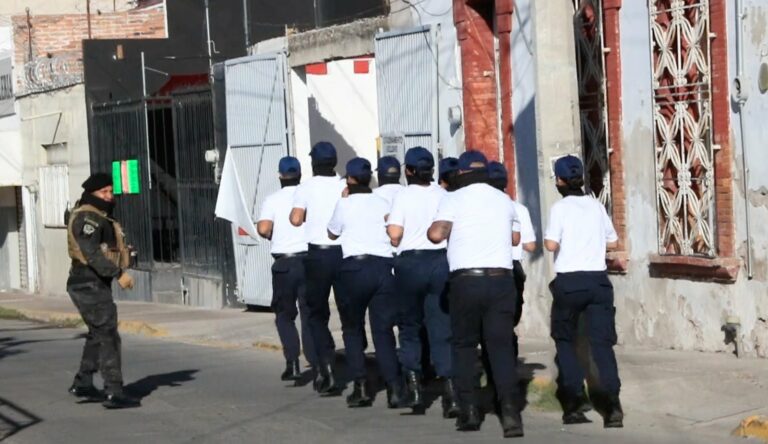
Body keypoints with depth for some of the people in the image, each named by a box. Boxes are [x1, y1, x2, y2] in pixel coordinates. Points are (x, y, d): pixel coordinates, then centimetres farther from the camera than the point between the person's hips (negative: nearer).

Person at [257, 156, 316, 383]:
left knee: (284, 315, 12)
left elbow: (263, 228, -13)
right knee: (310, 315, 9)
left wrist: (273, 235, 8)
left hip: (284, 263, -1)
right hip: (309, 259, 1)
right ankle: (316, 364, 4)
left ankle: (292, 361, -3)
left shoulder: (273, 200, -1)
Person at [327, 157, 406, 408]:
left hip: (354, 267, -3)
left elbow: (332, 234, 16)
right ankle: (394, 385, -12)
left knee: (352, 329, 11)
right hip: (384, 266, 3)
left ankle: (361, 386, 2)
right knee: (383, 330, 3)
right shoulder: (383, 204, 13)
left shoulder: (345, 204, 2)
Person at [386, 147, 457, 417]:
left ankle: (414, 384, 7)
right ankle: (449, 386, -9)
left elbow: (394, 234, -12)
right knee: (441, 329, 2)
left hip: (410, 263, -2)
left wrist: (398, 245, 8)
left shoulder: (403, 197, -4)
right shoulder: (443, 196, 4)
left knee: (409, 326, 14)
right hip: (440, 261, 2)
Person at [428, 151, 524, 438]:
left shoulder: (454, 199, 0)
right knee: (501, 346, 0)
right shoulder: (505, 201, 13)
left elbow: (436, 234, -13)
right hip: (501, 279, 2)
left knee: (464, 346, 11)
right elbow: (515, 238, 24)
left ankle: (469, 410, 8)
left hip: (466, 280, -2)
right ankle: (510, 408, -16)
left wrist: (432, 229, 9)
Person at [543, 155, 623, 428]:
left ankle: (573, 402, 5)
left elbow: (551, 244, -14)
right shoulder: (596, 206, 9)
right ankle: (611, 403, -15)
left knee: (564, 340, 13)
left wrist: (547, 239, 6)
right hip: (598, 280, 3)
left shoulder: (560, 207, -4)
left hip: (569, 282, -3)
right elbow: (613, 242, 16)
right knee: (602, 342, -1)